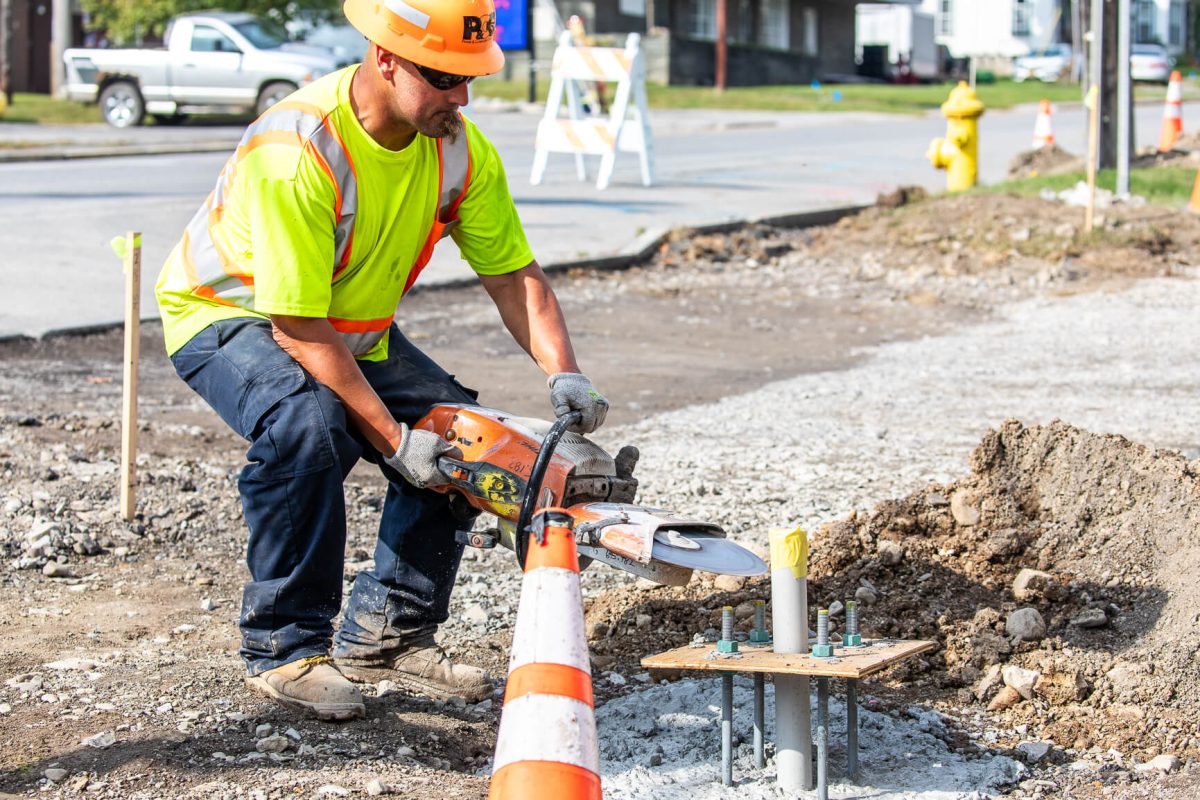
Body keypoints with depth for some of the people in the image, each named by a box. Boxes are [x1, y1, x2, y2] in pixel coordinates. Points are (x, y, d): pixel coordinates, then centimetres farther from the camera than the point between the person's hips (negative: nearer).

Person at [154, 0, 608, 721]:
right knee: (310, 423, -36)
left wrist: (564, 373, -22)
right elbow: (298, 328, -33)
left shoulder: (461, 150, -13)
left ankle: (384, 633, 6)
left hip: (355, 329, 7)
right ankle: (284, 648, -20)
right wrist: (392, 440, -31)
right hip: (229, 315, -7)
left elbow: (514, 274, -6)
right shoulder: (297, 152, -35)